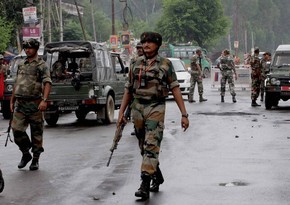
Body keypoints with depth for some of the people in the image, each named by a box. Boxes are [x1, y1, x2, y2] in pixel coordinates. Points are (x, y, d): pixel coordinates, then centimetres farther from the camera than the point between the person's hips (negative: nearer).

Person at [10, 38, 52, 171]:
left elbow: (47, 83, -15)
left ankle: (35, 159, 14)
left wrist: (44, 100, -27)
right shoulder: (21, 65, 15)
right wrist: (12, 101, 18)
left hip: (34, 104, -5)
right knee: (17, 130, -3)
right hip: (20, 104, 5)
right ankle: (25, 154, 16)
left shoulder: (41, 65, -4)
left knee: (36, 133, 3)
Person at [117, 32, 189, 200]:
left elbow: (175, 89, -3)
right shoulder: (136, 64, 10)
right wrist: (121, 112, 8)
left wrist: (184, 114, -8)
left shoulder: (165, 64, -1)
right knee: (144, 148, 12)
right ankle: (158, 177, 32)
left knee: (151, 146, -14)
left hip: (156, 108, -5)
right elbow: (128, 90, 14)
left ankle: (145, 186, -18)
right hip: (137, 108, 5)